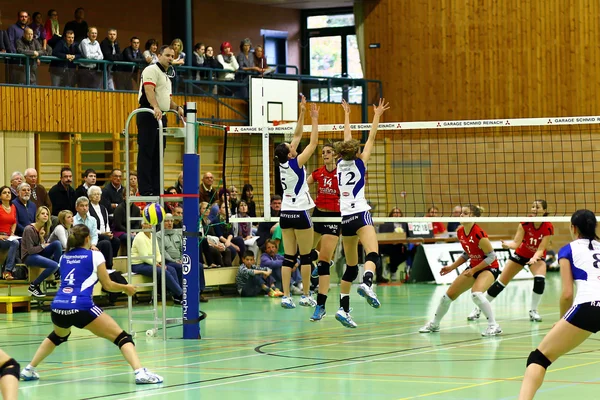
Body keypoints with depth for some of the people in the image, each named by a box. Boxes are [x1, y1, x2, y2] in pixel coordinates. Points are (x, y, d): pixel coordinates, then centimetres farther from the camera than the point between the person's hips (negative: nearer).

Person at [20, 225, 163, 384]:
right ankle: (140, 372, -21)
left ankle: (29, 370, 37)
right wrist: (125, 287, 27)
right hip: (81, 308, -6)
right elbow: (107, 285, 10)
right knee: (122, 337, 0)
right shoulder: (95, 256, 6)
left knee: (58, 336, 38)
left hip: (58, 307, 6)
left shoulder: (64, 257, 20)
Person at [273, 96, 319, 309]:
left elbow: (297, 135, 11)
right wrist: (314, 119, -7)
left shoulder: (283, 162, 3)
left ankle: (286, 296, -4)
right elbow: (313, 142, -12)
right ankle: (306, 296, 4)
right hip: (300, 213, -7)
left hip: (285, 213, 7)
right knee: (305, 256, 2)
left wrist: (302, 113, 11)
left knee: (289, 257, 3)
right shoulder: (296, 163, -14)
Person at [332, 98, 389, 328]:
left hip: (344, 218, 6)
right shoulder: (359, 163, 0)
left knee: (351, 266, 11)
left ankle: (343, 308, 5)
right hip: (360, 214, -6)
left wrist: (347, 116, 36)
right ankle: (367, 284, -52)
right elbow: (371, 139, 4)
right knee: (373, 254, -22)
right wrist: (377, 116, 11)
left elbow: (347, 140, 26)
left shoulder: (341, 164, 12)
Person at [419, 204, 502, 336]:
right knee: (449, 295, 10)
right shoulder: (460, 232, -2)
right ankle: (434, 324, 32)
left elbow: (491, 256, -20)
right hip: (473, 267, 8)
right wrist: (452, 267, 8)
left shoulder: (479, 234, -26)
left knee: (476, 293, -35)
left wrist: (473, 270, -21)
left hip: (489, 267, -8)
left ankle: (494, 326, -24)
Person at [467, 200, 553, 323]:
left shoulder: (548, 228, -26)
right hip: (520, 254, 1)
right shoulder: (525, 223, -23)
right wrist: (508, 245, -46)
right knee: (500, 282, -1)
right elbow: (516, 243, -25)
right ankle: (478, 309, 13)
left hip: (537, 256, -1)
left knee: (540, 279, -30)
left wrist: (534, 258, -47)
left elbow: (541, 249, -28)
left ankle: (533, 311, -9)